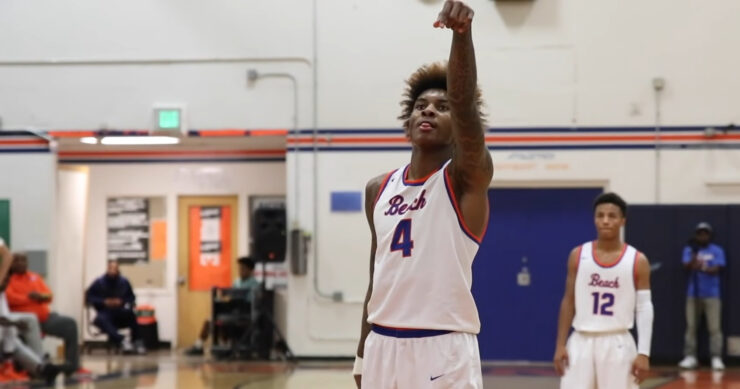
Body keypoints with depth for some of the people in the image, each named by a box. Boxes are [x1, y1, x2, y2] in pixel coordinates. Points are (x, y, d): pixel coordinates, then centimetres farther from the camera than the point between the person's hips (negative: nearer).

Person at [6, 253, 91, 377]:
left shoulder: (34, 277, 19)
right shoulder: (8, 279, 0)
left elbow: (49, 295, 10)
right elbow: (10, 298, -18)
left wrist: (41, 296, -14)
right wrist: (30, 298, -9)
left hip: (45, 317, 6)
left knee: (70, 324, -9)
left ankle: (72, 367, -7)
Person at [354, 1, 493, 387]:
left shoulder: (467, 177, -5)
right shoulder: (379, 190, 13)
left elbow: (466, 104, -24)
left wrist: (462, 34, -41)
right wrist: (363, 355, 17)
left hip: (444, 349, -6)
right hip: (384, 345, 6)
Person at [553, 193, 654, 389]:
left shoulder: (637, 261, -2)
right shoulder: (578, 256, 3)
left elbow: (644, 309, -2)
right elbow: (569, 302, 8)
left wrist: (644, 353, -9)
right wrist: (560, 345, 2)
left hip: (617, 345, -1)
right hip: (582, 343, 1)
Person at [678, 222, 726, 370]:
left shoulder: (717, 251, 5)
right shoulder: (689, 250, 9)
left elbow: (716, 269, -8)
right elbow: (687, 266, -6)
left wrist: (702, 268, -23)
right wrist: (695, 255, -24)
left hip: (712, 295, -2)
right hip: (693, 294, 2)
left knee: (715, 327, -7)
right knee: (690, 326, 1)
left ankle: (716, 358, -7)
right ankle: (690, 357, 5)